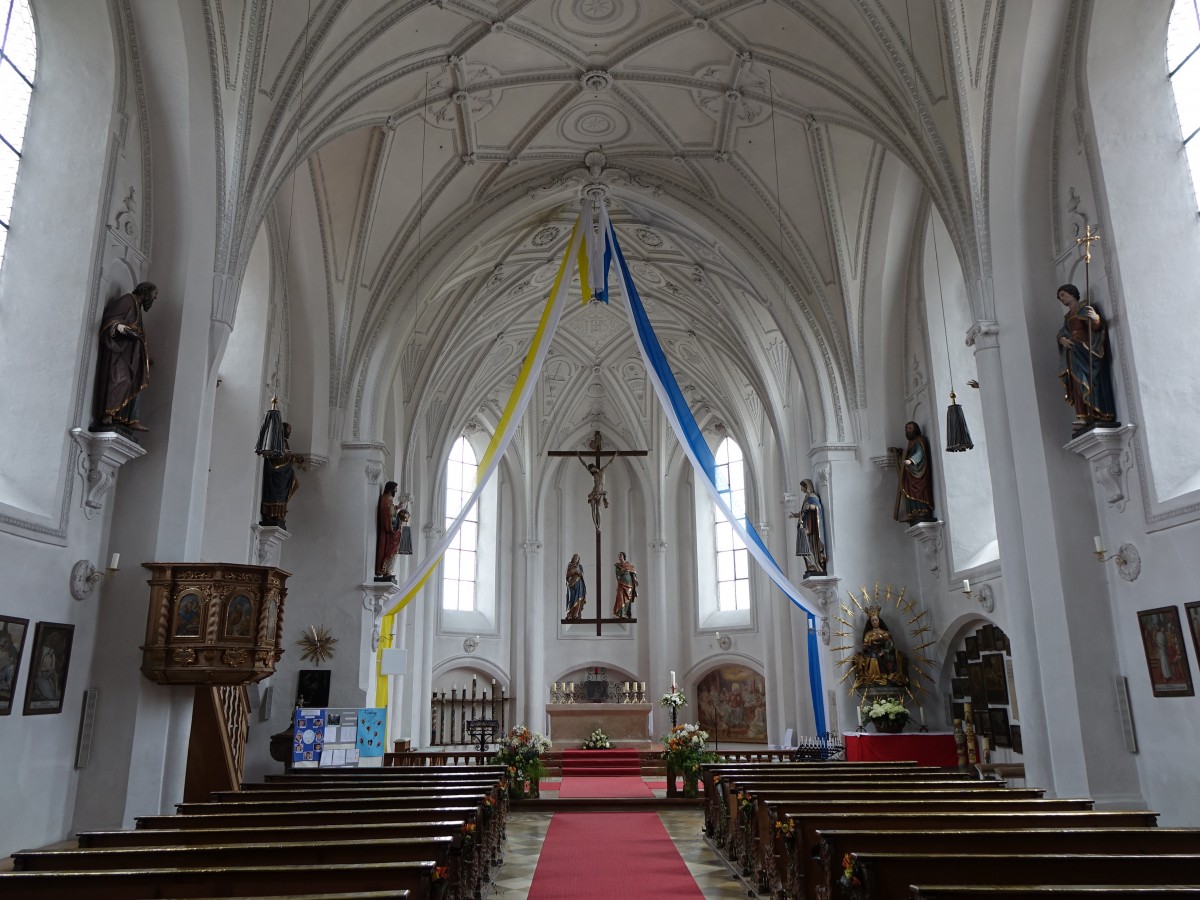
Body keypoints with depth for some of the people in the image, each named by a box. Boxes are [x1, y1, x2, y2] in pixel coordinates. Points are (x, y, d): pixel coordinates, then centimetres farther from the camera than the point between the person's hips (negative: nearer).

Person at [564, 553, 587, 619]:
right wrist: (573, 571, -14)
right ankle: (570, 614, -10)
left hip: (579, 583, 3)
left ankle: (577, 614, -11)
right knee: (572, 599, -10)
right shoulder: (569, 565, 6)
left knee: (578, 599, -7)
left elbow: (582, 574, 6)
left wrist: (578, 571, -10)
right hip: (571, 583, -3)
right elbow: (567, 574, 0)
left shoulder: (580, 565, 14)